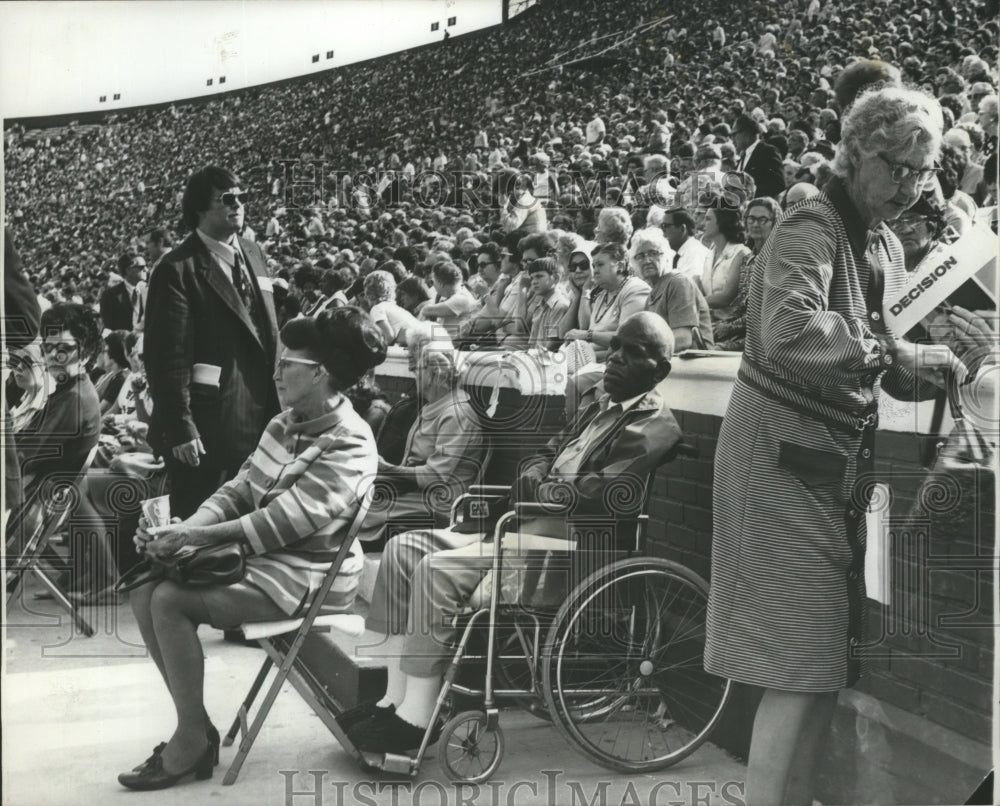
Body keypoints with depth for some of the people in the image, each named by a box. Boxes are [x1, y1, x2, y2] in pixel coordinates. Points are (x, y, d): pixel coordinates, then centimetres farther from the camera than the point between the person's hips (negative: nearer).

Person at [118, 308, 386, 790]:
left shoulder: (349, 446, -18)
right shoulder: (285, 425, 9)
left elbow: (281, 522, -24)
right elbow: (237, 493, 8)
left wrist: (194, 536, -23)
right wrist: (176, 532, -9)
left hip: (304, 577, -8)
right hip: (256, 556, 9)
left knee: (171, 600, -21)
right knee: (144, 591, -6)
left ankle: (192, 740, -6)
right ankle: (196, 727, 3)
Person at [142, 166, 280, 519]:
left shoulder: (254, 255, 12)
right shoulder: (178, 269, -13)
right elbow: (168, 356, -17)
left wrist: (276, 410, 15)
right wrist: (180, 429, -19)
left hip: (258, 424, 7)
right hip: (206, 431, -7)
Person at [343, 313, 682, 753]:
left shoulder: (654, 427, -9)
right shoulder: (600, 409, 23)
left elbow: (599, 495, -20)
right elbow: (545, 455, 24)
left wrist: (540, 490, -5)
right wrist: (535, 481, 0)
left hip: (570, 545, -10)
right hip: (533, 527, 10)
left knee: (440, 569, -26)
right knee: (403, 548, -1)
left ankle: (417, 717, -17)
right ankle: (397, 698, -2)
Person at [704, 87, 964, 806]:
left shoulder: (884, 243, 13)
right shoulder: (811, 228, -16)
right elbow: (789, 332, -34)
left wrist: (932, 371, -2)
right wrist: (892, 352, -29)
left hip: (838, 462, 9)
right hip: (783, 455, -9)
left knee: (829, 662, 14)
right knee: (803, 663, -7)